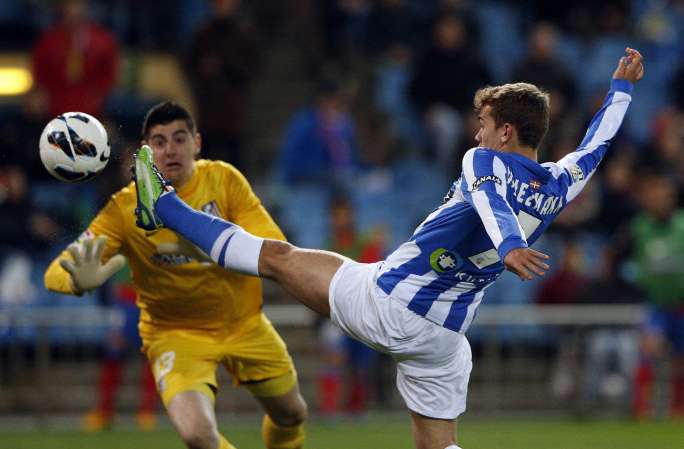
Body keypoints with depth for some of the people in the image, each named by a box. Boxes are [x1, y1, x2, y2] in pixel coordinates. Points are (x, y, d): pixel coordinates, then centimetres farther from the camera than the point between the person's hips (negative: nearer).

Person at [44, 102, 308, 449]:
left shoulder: (224, 179, -13)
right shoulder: (126, 208, -19)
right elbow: (55, 274, -25)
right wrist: (80, 280, -51)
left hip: (244, 324, 3)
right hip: (175, 334, -3)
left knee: (291, 414, 17)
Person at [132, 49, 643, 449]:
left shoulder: (485, 162, -11)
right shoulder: (557, 187, 7)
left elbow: (490, 201, -33)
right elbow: (596, 145, 26)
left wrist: (508, 247, -54)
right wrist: (621, 88, 40)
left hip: (385, 298, -5)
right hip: (444, 338, 5)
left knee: (278, 256, 8)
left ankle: (166, 208, 18)